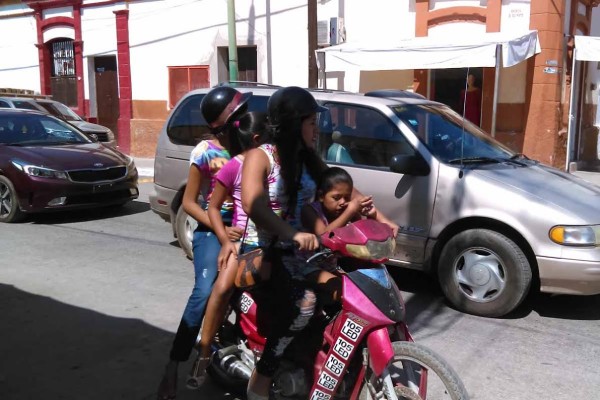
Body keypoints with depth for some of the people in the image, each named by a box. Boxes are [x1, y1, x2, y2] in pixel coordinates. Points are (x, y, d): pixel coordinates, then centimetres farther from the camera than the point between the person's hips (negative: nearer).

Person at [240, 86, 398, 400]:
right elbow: (253, 205, -29)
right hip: (260, 247, -7)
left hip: (293, 246, 7)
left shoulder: (308, 159, 8)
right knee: (303, 304, -27)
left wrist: (381, 219, 1)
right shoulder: (260, 156, -13)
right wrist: (294, 235, -44)